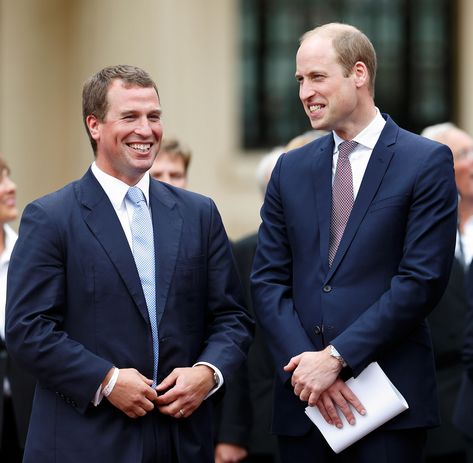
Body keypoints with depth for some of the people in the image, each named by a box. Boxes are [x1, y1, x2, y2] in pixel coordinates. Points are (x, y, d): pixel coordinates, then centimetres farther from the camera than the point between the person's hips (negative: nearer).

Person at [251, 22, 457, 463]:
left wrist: (336, 356, -13)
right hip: (303, 397, 4)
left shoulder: (427, 162, -2)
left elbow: (422, 280, -9)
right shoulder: (290, 169, 12)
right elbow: (268, 281, 7)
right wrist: (307, 364, -8)